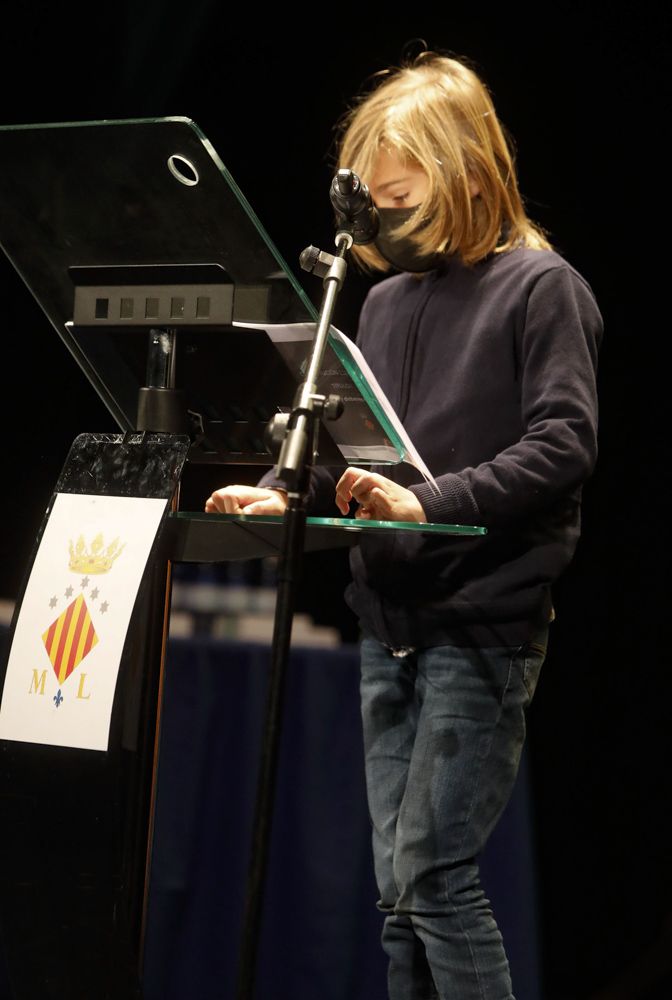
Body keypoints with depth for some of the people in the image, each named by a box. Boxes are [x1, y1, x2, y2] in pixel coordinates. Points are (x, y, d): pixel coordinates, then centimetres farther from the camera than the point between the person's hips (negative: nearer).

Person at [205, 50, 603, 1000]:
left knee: (432, 873, -11)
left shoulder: (541, 287, -5)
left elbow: (563, 444, -15)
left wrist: (432, 503, -25)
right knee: (400, 888, 8)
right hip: (391, 618, 7)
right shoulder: (387, 298, 14)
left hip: (484, 622, -7)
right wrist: (280, 491, -3)